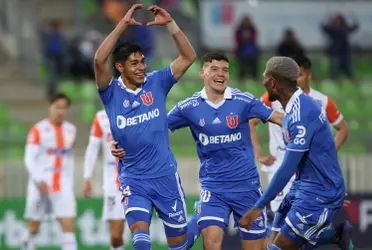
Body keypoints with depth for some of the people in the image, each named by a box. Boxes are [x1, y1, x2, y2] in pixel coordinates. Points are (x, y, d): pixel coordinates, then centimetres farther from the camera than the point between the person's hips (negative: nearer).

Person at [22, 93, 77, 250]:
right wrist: (39, 181, -21)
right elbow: (29, 159, -9)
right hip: (41, 185, -3)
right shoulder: (38, 130, -5)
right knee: (33, 228, 7)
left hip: (63, 185, 3)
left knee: (69, 226, -11)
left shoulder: (71, 130, 10)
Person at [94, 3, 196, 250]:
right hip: (133, 178, -2)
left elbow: (189, 57, -4)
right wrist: (123, 24, -24)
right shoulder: (112, 93, -5)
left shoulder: (156, 82, 1)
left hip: (165, 175, 2)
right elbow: (99, 60, -22)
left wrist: (170, 23, -14)